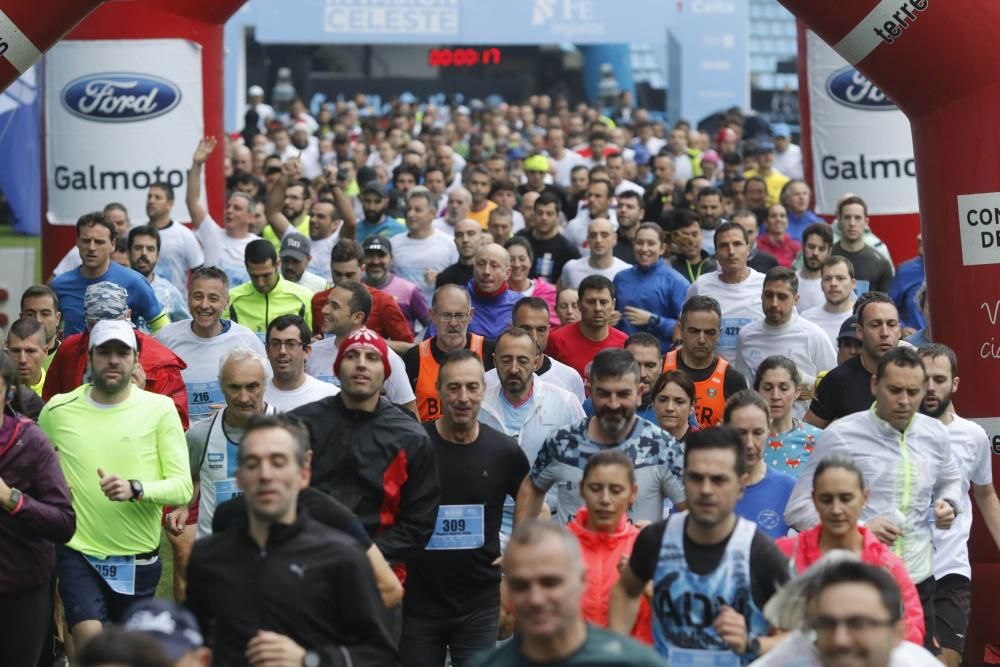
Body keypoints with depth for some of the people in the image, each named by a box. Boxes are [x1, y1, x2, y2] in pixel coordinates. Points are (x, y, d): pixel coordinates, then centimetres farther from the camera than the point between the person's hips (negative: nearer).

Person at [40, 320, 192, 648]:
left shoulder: (159, 409, -7)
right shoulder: (57, 410, -2)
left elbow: (183, 487, -11)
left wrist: (135, 489, -28)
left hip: (139, 560, 1)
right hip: (78, 553, 0)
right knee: (90, 640, -22)